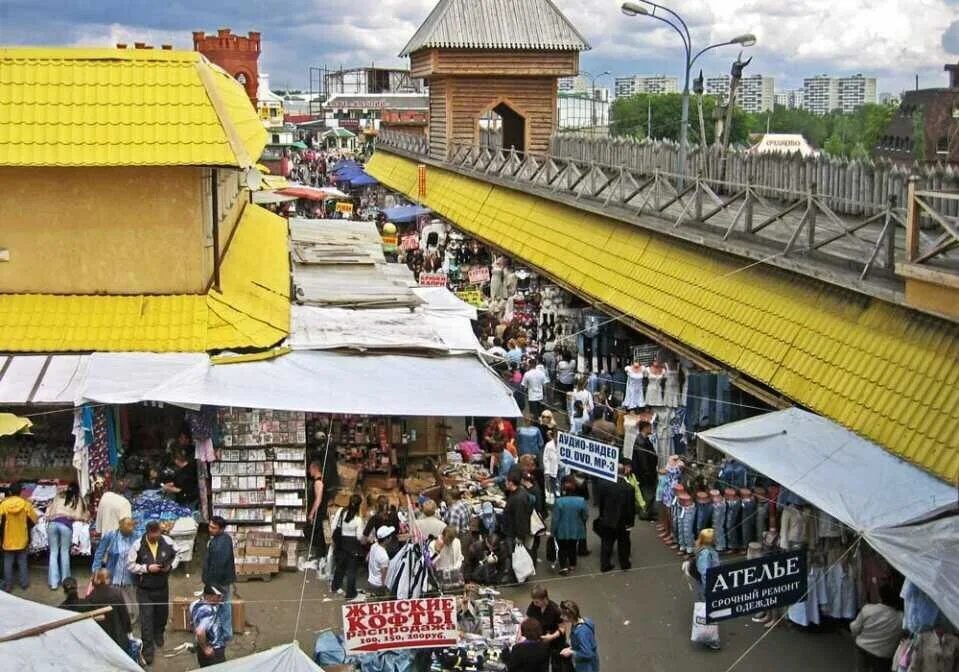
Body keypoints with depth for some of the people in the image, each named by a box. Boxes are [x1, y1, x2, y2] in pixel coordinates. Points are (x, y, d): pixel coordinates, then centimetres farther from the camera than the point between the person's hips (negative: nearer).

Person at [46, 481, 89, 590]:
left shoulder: (58, 496, 24)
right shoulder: (78, 499, 16)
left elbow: (49, 509, 20)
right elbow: (78, 516, 9)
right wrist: (85, 516, 28)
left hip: (53, 523, 2)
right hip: (66, 525, -2)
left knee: (53, 553, 5)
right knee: (64, 552, 9)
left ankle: (53, 582, 2)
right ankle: (65, 580, 13)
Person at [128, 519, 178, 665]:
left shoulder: (167, 541, -11)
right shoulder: (137, 545, -18)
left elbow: (177, 556, 5)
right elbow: (130, 565, -12)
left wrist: (171, 566, -14)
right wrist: (147, 568, -24)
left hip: (162, 587, 3)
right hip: (144, 589, -3)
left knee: (162, 613, 21)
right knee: (146, 619, -4)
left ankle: (159, 634, 50)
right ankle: (148, 649, 4)